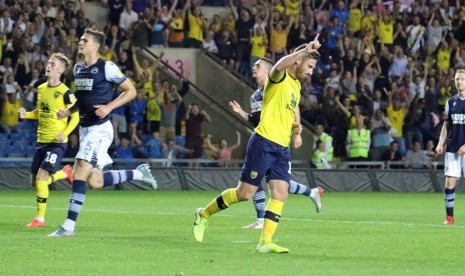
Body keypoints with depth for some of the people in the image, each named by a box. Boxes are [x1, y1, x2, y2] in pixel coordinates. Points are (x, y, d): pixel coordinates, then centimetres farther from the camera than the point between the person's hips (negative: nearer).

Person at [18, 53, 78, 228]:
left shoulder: (65, 93, -12)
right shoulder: (41, 89, 8)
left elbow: (75, 118, -9)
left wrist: (65, 133, -25)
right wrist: (26, 115, 1)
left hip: (57, 142, -7)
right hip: (42, 141, 7)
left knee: (41, 177, -17)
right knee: (34, 182, 9)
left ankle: (40, 218, -5)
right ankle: (65, 173, 35)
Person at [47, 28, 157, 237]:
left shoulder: (107, 68, -11)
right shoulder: (78, 68, 12)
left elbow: (131, 91, -5)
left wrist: (109, 107, -17)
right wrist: (68, 111, 8)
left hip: (100, 129, -9)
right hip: (85, 128, 9)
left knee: (79, 174, -17)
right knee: (95, 181, 5)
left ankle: (69, 226, -16)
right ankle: (138, 174, 25)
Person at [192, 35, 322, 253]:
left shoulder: (297, 86, 18)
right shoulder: (280, 78, -9)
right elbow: (279, 66, -35)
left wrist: (296, 129, 16)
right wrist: (306, 50, -41)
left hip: (282, 148, 8)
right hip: (264, 143, -8)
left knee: (280, 193, -6)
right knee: (245, 193, -4)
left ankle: (265, 241, -5)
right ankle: (203, 215, 15)